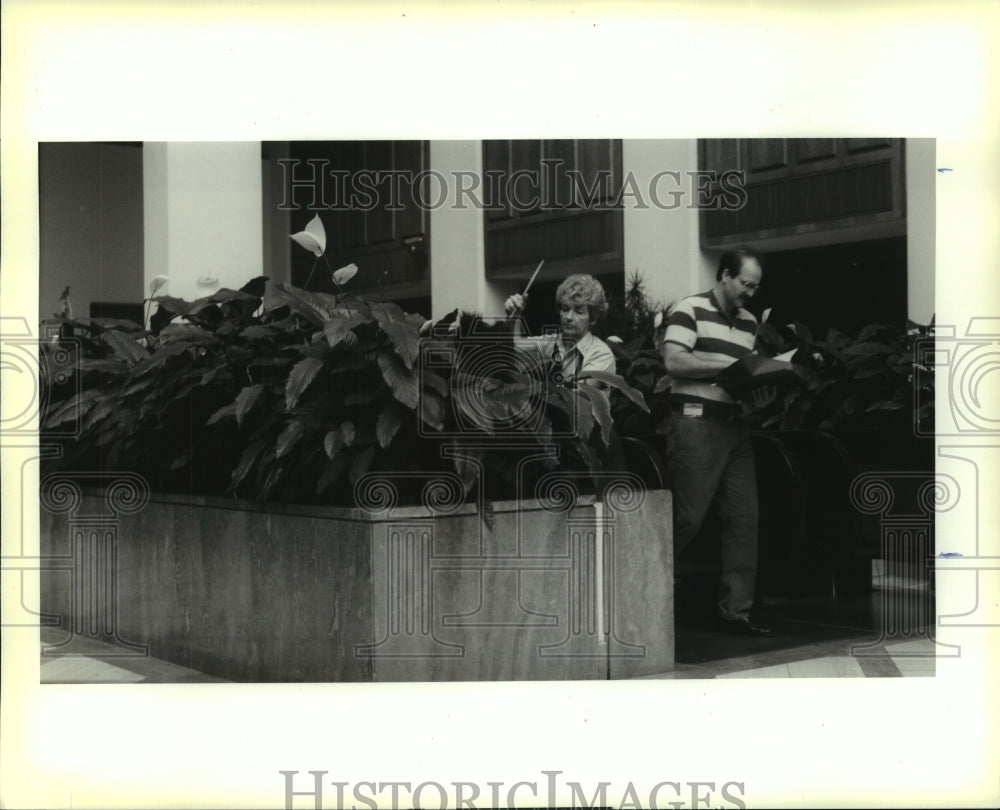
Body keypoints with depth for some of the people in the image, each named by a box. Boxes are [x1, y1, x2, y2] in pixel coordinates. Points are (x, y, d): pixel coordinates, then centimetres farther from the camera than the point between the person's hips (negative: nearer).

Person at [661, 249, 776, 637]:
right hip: (695, 421, -8)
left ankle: (735, 611, 11)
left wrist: (761, 393, 2)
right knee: (687, 518, -8)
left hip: (734, 425, 8)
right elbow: (674, 361, -16)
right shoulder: (689, 310, -5)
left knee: (745, 518, 4)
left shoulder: (748, 322, 18)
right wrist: (728, 365, -14)